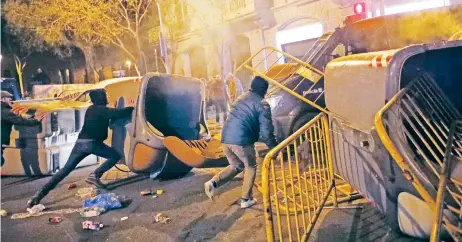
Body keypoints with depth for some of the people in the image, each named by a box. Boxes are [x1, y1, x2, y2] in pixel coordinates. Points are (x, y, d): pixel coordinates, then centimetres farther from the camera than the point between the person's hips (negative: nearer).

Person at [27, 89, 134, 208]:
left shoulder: (91, 109, 24)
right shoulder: (103, 110, 0)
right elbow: (121, 113, -8)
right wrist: (132, 108, 10)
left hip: (80, 142, 7)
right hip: (92, 143, -7)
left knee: (65, 170, 8)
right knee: (116, 156, 8)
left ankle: (41, 193, -1)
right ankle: (95, 175, -6)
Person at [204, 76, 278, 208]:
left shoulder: (241, 98, 22)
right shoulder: (262, 104, -1)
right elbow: (266, 130, -6)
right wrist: (273, 147, 5)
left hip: (226, 137, 7)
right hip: (242, 140, -6)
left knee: (236, 166, 24)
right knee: (251, 167, 17)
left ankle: (214, 182, 4)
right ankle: (246, 199, 20)